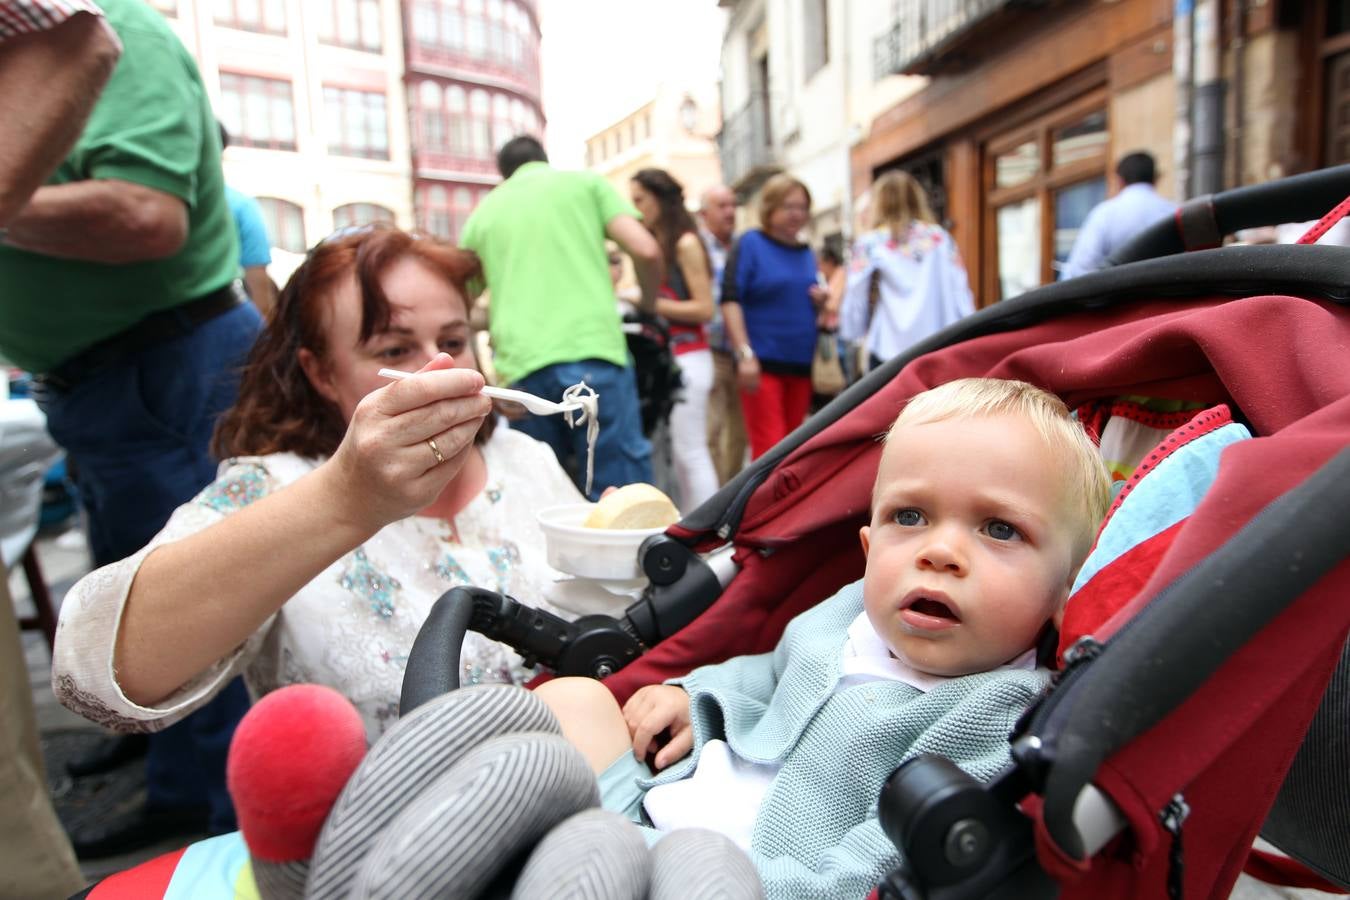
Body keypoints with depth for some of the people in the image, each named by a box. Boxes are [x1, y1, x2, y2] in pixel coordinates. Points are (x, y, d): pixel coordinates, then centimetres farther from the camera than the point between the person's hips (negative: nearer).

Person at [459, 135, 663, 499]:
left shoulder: (484, 211, 22)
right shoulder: (585, 181, 16)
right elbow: (646, 251, 2)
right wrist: (648, 305, 20)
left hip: (521, 366, 3)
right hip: (593, 351, -2)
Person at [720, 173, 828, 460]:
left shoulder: (807, 253, 16)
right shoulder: (751, 243, -2)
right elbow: (730, 300, -11)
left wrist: (821, 301, 1)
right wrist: (745, 354, -19)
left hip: (801, 363, 6)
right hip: (762, 362, -6)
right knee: (769, 448, -11)